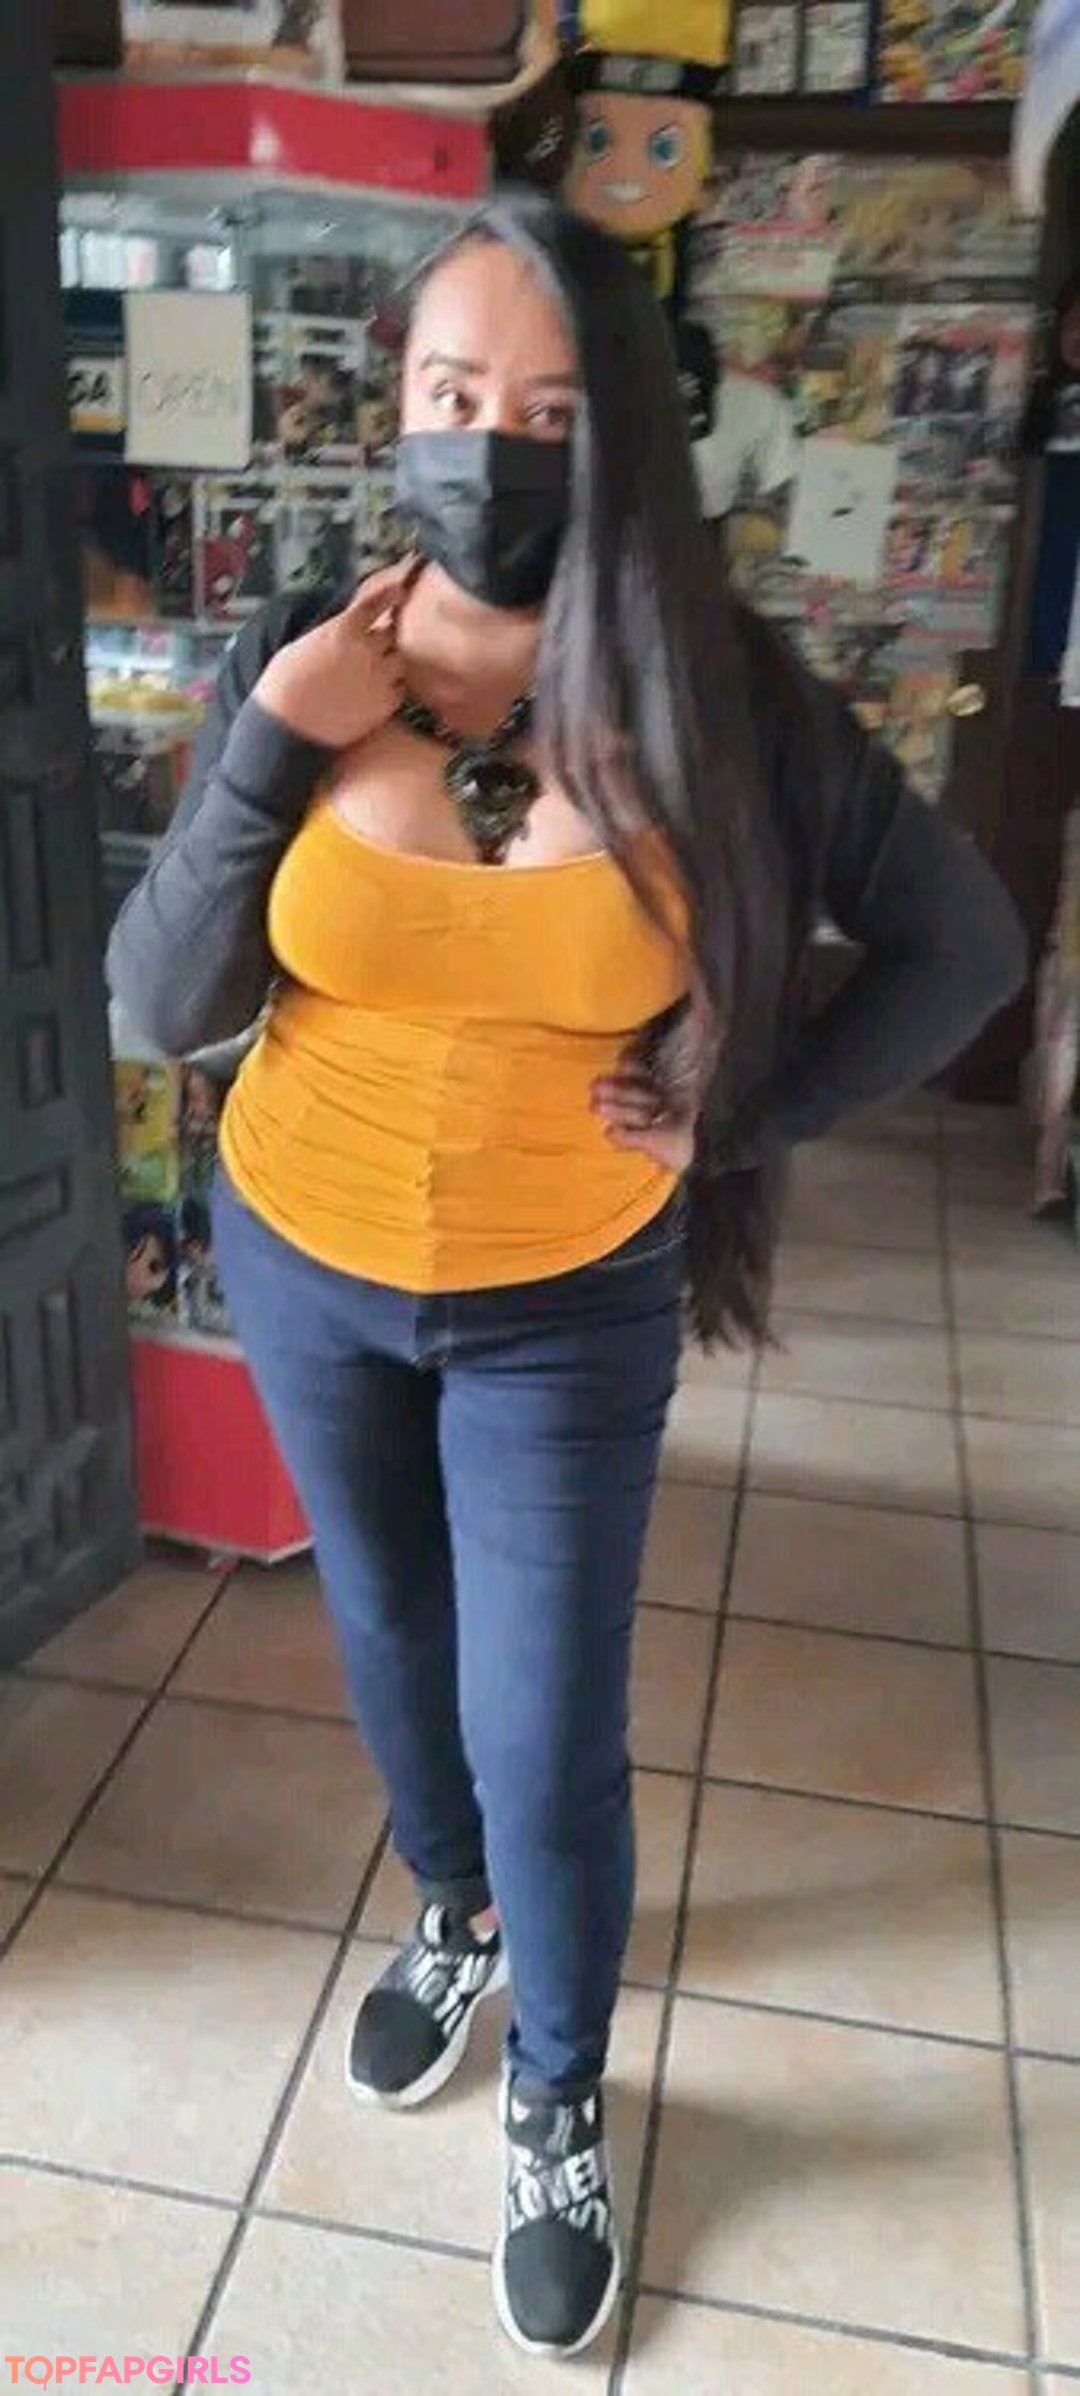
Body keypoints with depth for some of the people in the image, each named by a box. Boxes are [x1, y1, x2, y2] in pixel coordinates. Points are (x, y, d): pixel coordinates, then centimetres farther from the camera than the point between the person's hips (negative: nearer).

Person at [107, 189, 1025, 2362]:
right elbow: (162, 1007, -11)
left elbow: (963, 942, -7)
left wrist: (743, 1119, -11)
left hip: (565, 1309, -2)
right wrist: (267, 757, -22)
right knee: (389, 1633, 22)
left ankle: (561, 2102, 36)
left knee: (546, 1734, 5)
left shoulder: (715, 700, -15)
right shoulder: (299, 666, -11)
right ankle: (453, 1918, 53)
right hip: (304, 1271, 3)